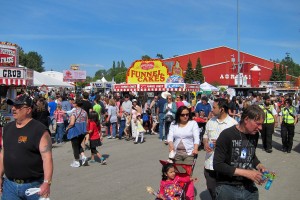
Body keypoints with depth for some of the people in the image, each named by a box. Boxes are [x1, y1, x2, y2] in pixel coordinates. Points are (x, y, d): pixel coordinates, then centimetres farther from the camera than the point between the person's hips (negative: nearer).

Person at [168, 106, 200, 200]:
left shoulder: (193, 123, 1)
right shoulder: (173, 124, 9)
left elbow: (196, 138, -6)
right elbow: (170, 137, 0)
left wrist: (196, 148, -23)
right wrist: (171, 146, -21)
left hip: (189, 153, -3)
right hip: (176, 153, 3)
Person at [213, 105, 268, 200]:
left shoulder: (254, 135, 2)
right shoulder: (226, 135, -17)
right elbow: (218, 165, -19)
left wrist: (259, 166, -2)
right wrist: (246, 173, -21)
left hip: (249, 188, 5)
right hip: (227, 188, -5)